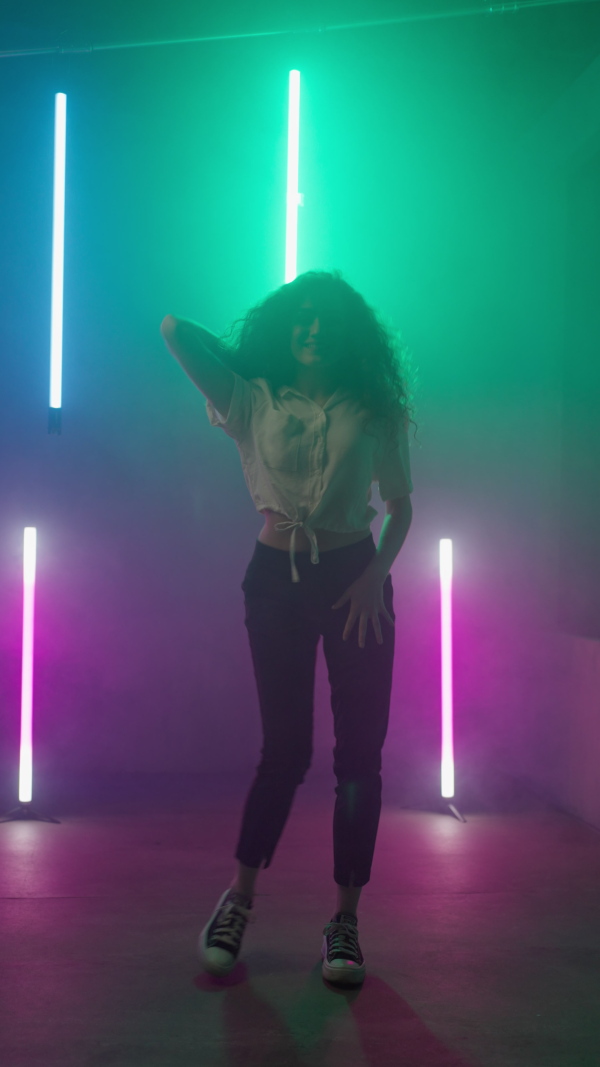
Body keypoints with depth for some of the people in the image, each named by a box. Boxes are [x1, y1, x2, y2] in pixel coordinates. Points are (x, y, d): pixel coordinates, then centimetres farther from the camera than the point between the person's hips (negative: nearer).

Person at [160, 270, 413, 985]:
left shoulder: (374, 410, 5)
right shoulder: (254, 401, 4)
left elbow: (401, 505, 8)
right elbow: (174, 329, -2)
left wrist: (376, 575, -6)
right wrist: (246, 364, 12)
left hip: (356, 578, 1)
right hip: (278, 577, -1)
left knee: (360, 750, 1)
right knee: (285, 747, 1)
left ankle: (345, 918, 15)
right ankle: (239, 898, 22)